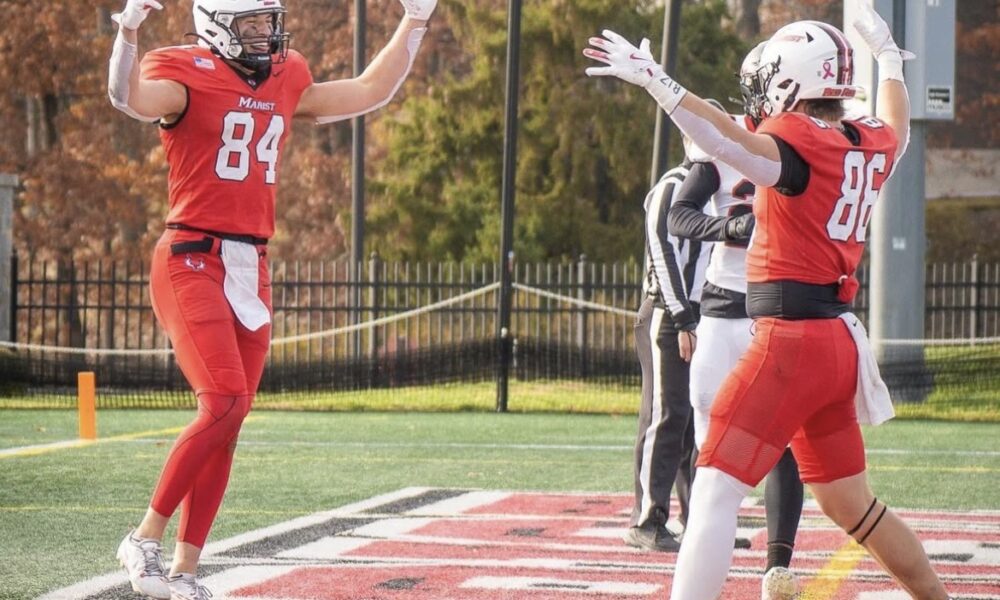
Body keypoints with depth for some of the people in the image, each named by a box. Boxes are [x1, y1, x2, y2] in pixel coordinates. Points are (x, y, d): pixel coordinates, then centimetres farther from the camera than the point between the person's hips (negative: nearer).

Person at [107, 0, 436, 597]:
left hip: (251, 273, 7)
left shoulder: (285, 83, 15)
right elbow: (131, 99, -27)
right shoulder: (187, 74, -6)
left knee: (228, 423, 5)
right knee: (225, 403, -20)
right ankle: (146, 538, -8)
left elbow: (370, 92, 25)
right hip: (192, 262, -7)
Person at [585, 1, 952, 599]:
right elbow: (897, 126, 37)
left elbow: (736, 147, -32)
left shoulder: (799, 141, -12)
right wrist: (888, 56, 54)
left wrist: (657, 82, -36)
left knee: (715, 493, -13)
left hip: (791, 340, -9)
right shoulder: (871, 146, 12)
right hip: (841, 342, 9)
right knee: (851, 502, 22)